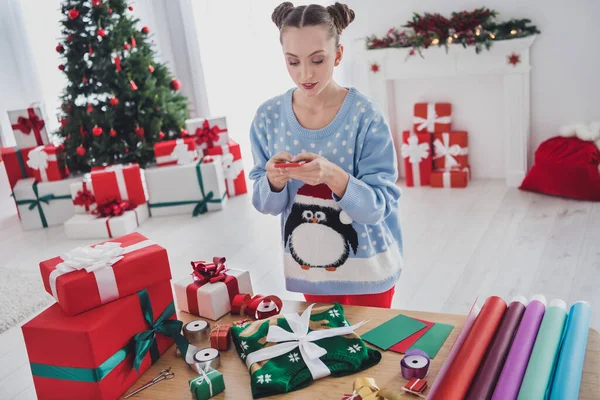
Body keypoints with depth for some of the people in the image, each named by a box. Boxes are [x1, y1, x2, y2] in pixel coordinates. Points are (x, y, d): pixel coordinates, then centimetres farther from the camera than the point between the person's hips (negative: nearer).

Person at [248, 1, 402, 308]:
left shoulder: (364, 114, -18)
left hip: (366, 267, -3)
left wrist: (332, 175, -36)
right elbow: (266, 204, -3)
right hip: (306, 267, 3)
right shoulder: (268, 116, -9)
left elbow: (378, 205, -19)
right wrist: (275, 180, -25)